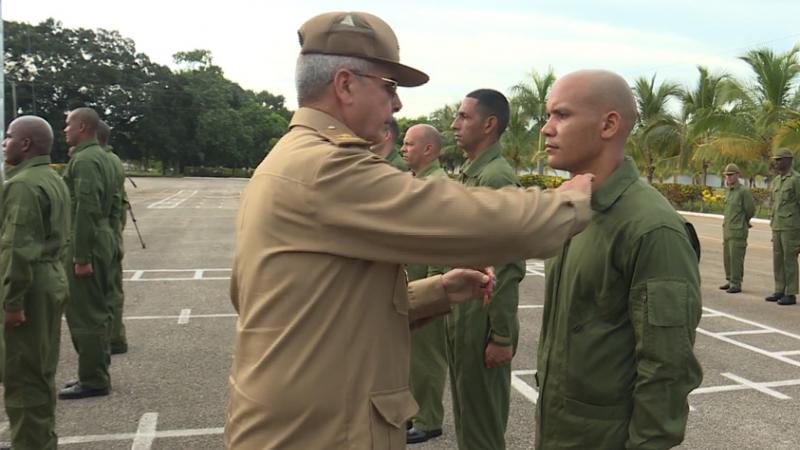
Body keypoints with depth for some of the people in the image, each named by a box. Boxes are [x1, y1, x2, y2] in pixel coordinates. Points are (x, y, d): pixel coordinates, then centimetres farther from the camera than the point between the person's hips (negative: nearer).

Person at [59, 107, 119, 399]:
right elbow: (113, 199, 19)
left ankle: (93, 380, 6)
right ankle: (96, 373, 27)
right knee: (95, 311, 17)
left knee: (85, 314, -2)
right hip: (102, 237, 10)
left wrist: (81, 256, -23)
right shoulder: (101, 156, 15)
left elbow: (86, 209, -22)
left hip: (87, 244, -10)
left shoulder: (84, 160, -16)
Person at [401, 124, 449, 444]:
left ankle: (428, 421, 16)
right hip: (408, 280, 10)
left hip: (424, 282, -10)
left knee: (426, 353, 2)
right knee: (411, 349, 19)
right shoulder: (414, 180, 15)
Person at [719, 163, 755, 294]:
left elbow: (751, 210, -6)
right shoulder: (728, 191, 12)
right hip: (727, 229, 8)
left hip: (738, 231, -8)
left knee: (736, 257, -6)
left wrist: (743, 222, 10)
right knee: (727, 257, 12)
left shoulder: (744, 191, -13)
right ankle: (730, 281, 22)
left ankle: (736, 284, -1)